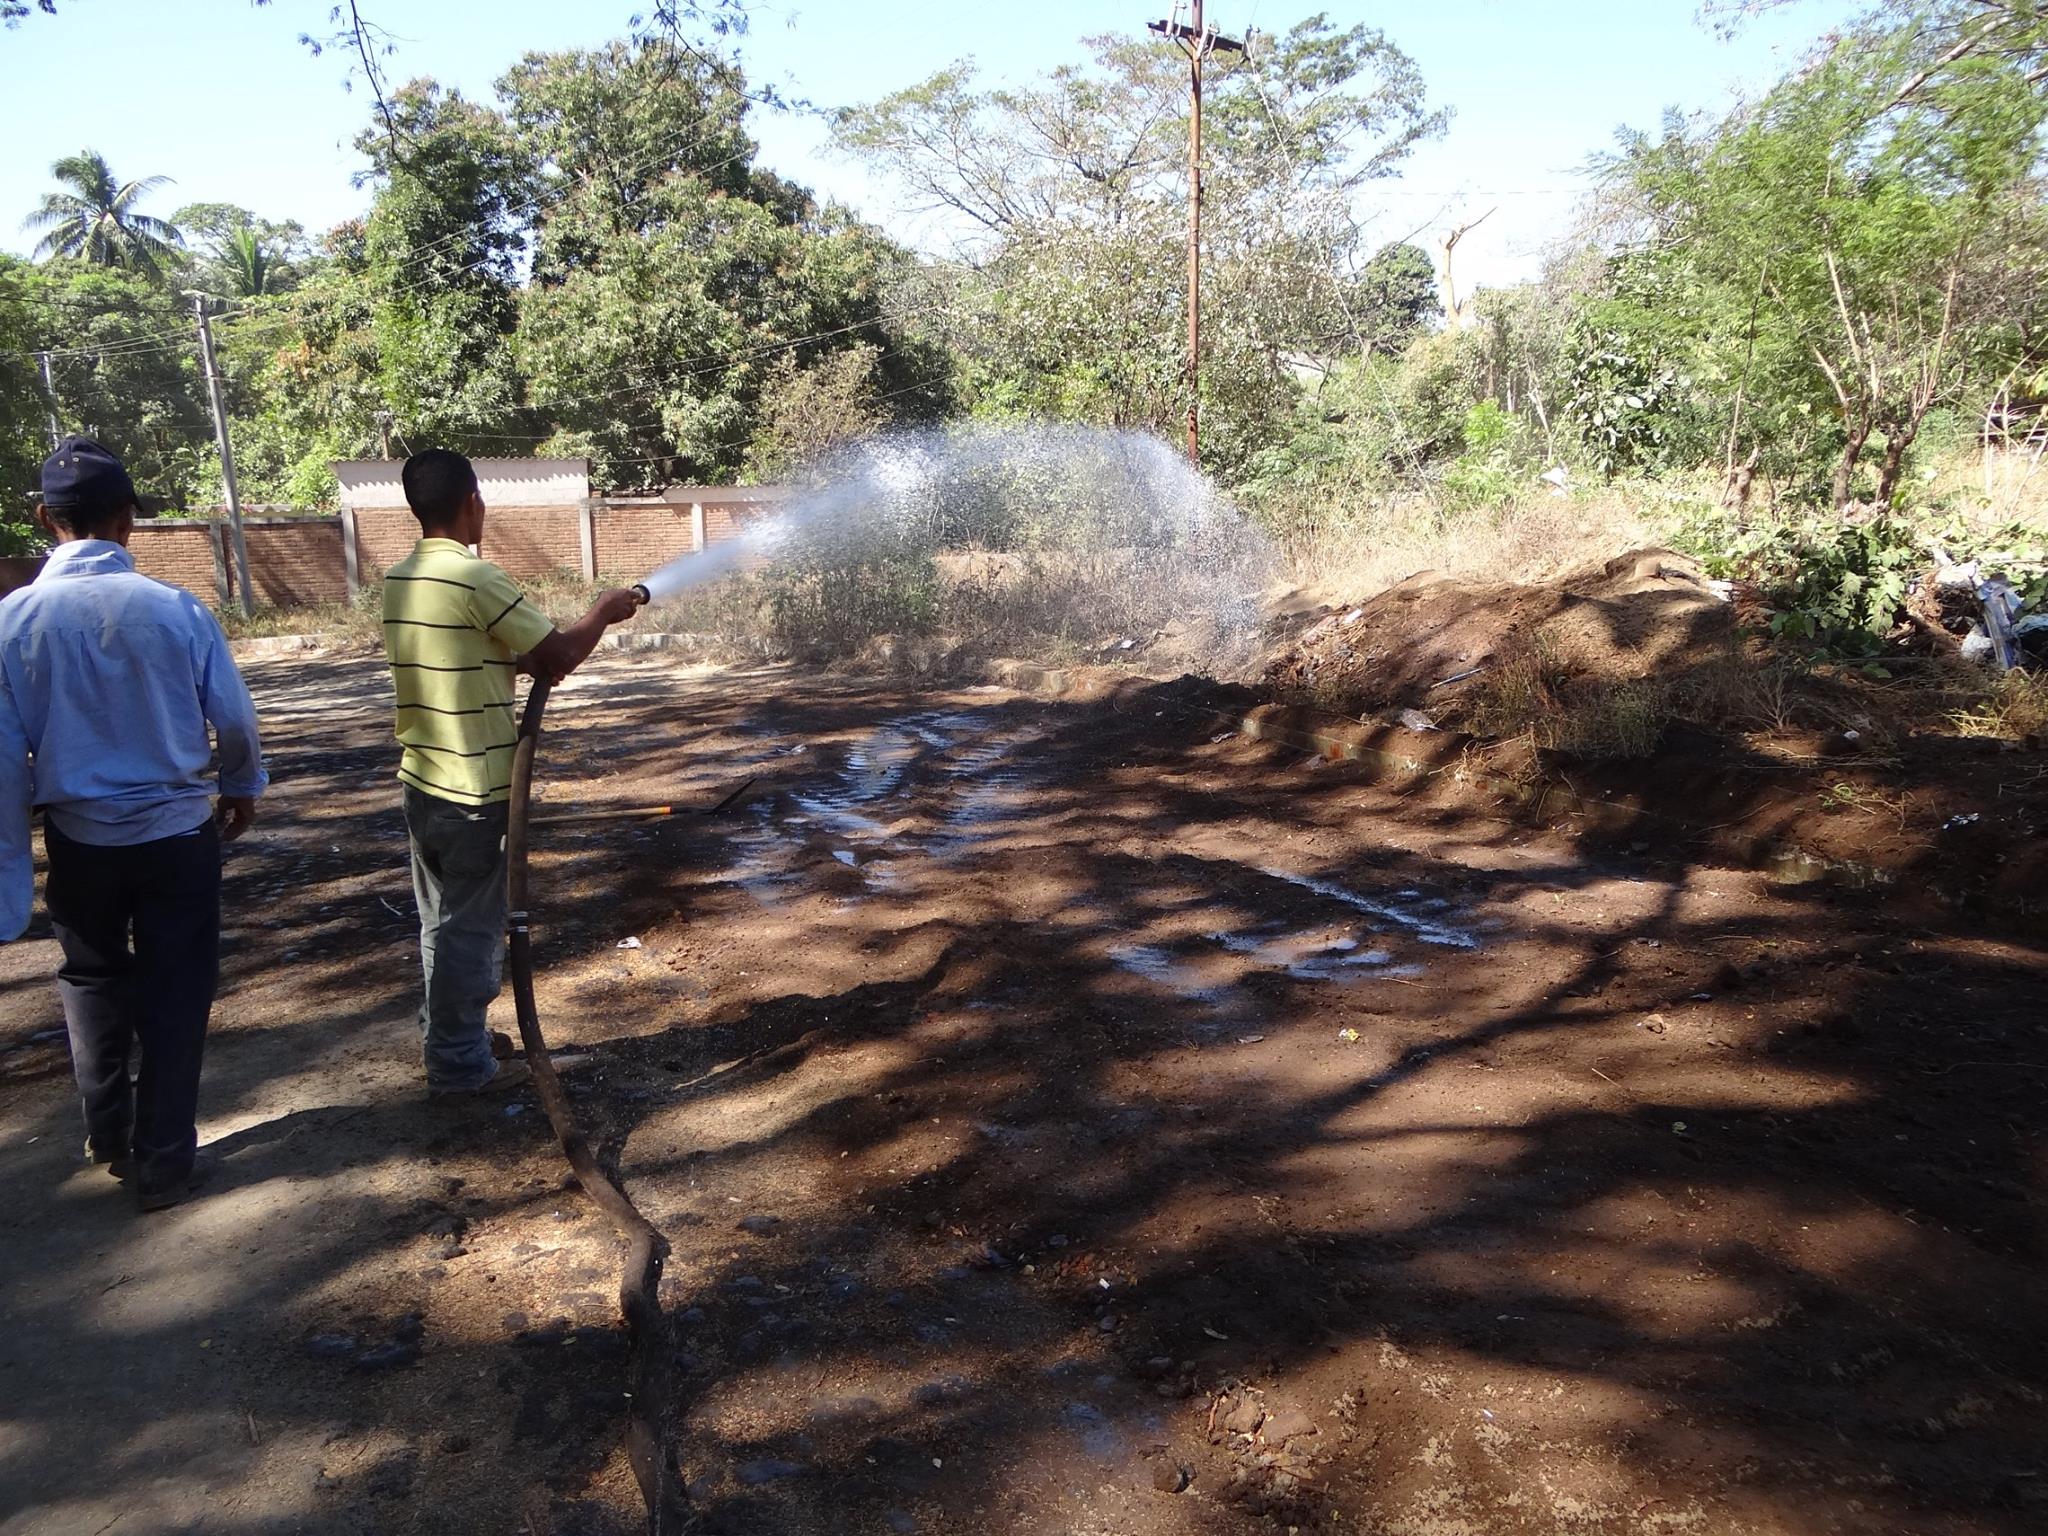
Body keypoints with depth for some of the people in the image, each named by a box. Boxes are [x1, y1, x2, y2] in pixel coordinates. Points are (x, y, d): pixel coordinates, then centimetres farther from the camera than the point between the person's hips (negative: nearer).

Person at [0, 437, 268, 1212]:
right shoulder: (176, 608, -13)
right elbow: (235, 720, -6)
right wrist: (241, 787, 14)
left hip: (79, 838, 2)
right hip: (177, 833, -2)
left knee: (92, 980, 24)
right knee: (173, 993, 10)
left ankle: (109, 1133, 38)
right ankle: (164, 1160, 19)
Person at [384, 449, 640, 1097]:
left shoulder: (399, 579, 7)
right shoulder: (475, 578, -19)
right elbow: (561, 655, -15)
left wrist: (527, 661, 11)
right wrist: (603, 612, 2)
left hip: (423, 780, 8)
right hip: (476, 787, -8)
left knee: (441, 917, 21)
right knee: (473, 927, 4)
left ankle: (441, 1031, 36)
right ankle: (459, 1063, 14)